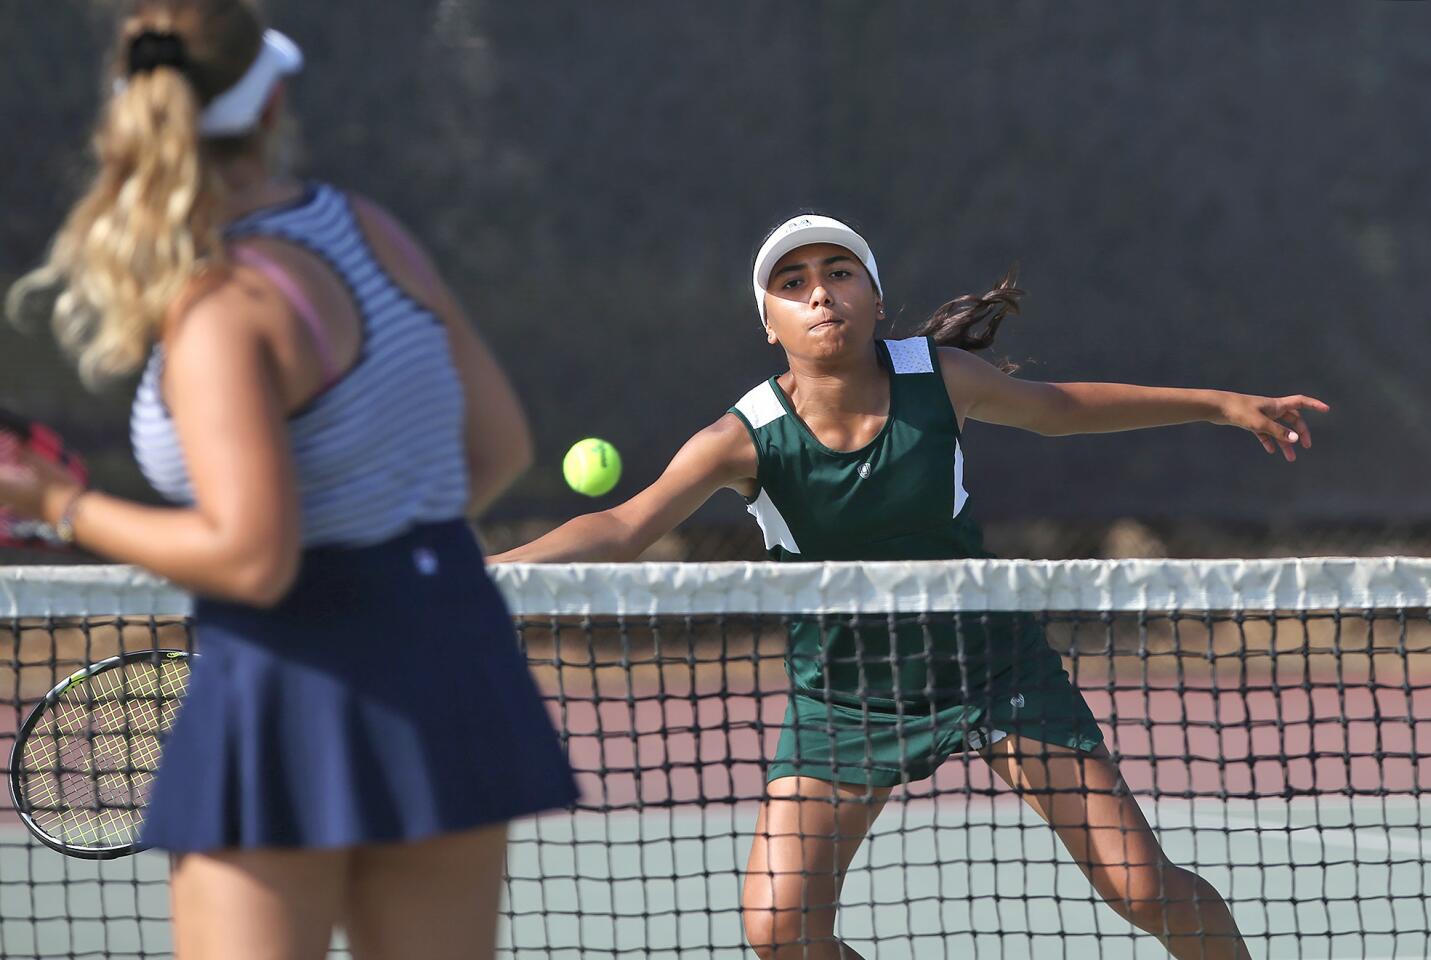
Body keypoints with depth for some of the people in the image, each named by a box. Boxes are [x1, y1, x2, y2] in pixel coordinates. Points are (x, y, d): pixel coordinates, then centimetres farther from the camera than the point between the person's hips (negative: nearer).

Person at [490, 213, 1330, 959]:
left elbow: (1060, 408, 6)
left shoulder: (939, 378, -15)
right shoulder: (745, 440, -21)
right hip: (843, 695, 0)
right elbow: (621, 530, -33)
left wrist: (1221, 404, 11)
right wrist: (476, 572, -49)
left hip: (992, 660, 0)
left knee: (1144, 887, -6)